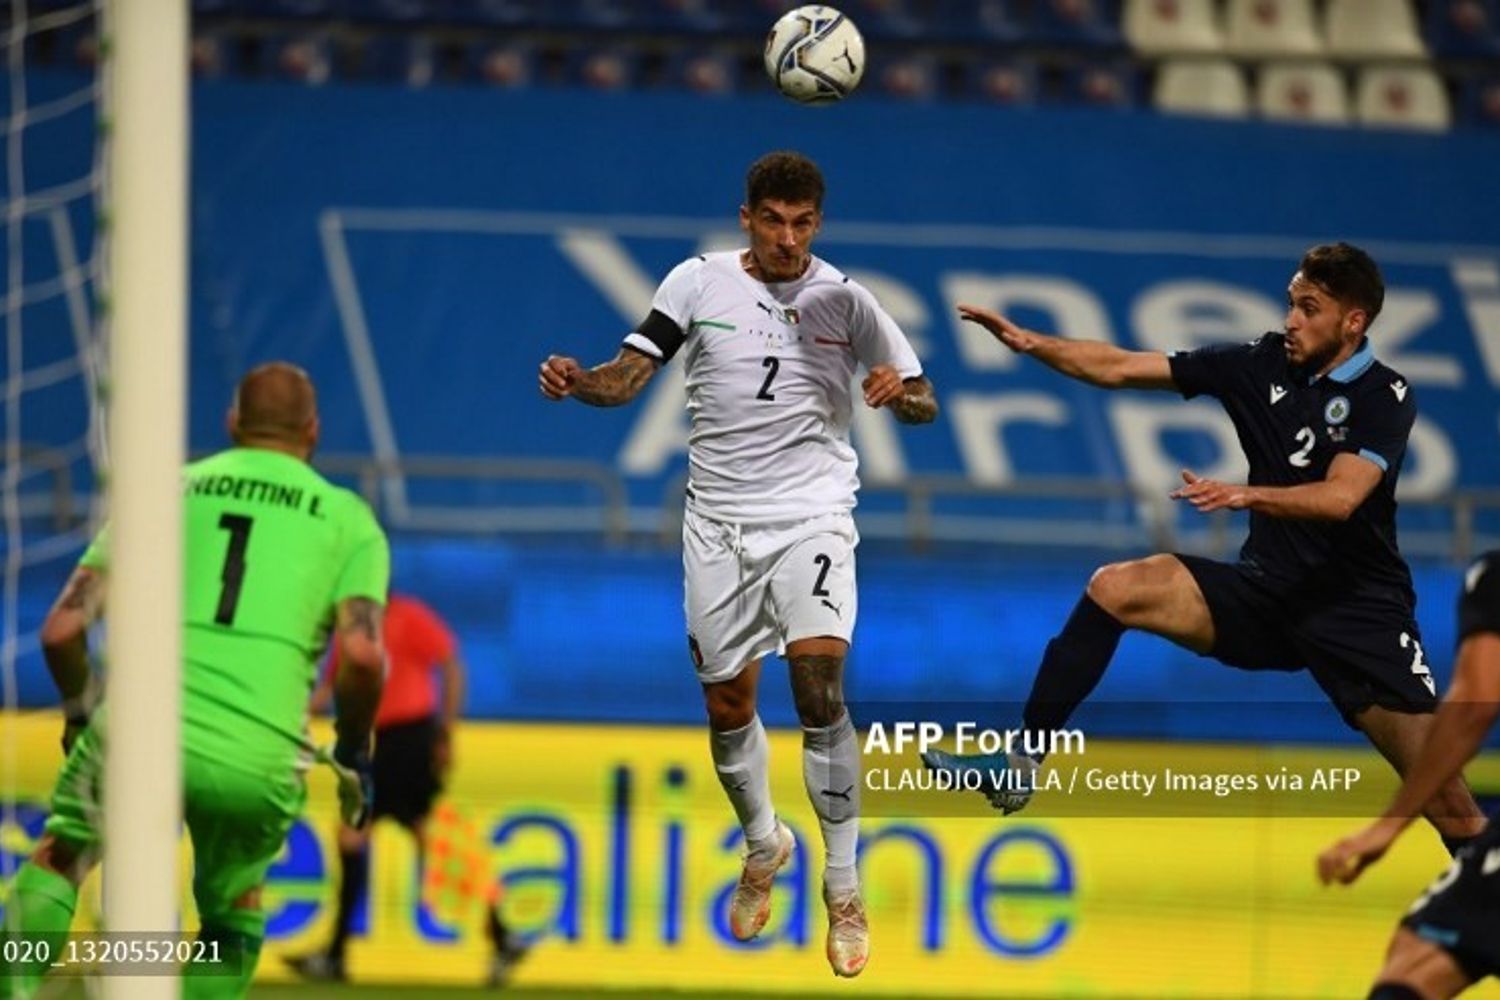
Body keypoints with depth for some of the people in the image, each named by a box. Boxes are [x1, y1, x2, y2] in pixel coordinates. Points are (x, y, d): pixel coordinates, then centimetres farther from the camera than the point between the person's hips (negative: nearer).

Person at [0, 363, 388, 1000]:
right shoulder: (348, 519, 13)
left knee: (58, 858, 27)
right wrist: (352, 757, 12)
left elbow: (62, 628, 9)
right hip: (258, 763, 0)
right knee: (233, 910, 28)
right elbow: (361, 655, -4)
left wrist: (78, 715, 27)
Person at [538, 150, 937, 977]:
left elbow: (925, 404, 0)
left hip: (813, 517, -2)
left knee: (820, 689, -18)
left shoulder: (843, 299, -2)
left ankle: (843, 887, -7)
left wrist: (899, 392, -24)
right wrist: (576, 382, -25)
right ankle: (762, 844, 37)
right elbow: (627, 378, -4)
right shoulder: (700, 282, -1)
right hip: (720, 523, 2)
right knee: (727, 706, 8)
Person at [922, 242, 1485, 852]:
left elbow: (1339, 498, -28)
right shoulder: (1262, 364, 1)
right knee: (1116, 589, -14)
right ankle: (1023, 764, -10)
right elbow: (1120, 369, 2)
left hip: (1360, 613, -4)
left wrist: (1246, 495, -42)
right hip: (1265, 593, 4)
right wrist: (1032, 343, -10)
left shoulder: (1384, 399, -11)